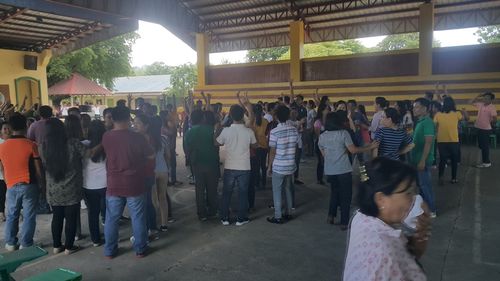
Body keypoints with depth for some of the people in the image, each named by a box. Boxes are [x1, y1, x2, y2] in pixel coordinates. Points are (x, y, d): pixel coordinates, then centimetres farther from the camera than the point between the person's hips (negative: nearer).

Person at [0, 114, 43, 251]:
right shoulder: (31, 145, -12)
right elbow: (38, 169, -9)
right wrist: (42, 184, 4)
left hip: (11, 186, 4)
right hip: (29, 185, -4)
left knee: (11, 216, 17)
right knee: (28, 216, 5)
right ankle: (26, 244, 9)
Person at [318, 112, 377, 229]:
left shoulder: (322, 136, 3)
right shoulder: (343, 133, -10)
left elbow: (323, 154, 10)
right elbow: (353, 150, -13)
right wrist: (370, 147, -4)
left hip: (329, 170, 4)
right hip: (344, 170, -4)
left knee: (335, 192, 24)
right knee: (345, 195, 7)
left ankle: (331, 215, 21)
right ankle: (344, 223, 11)